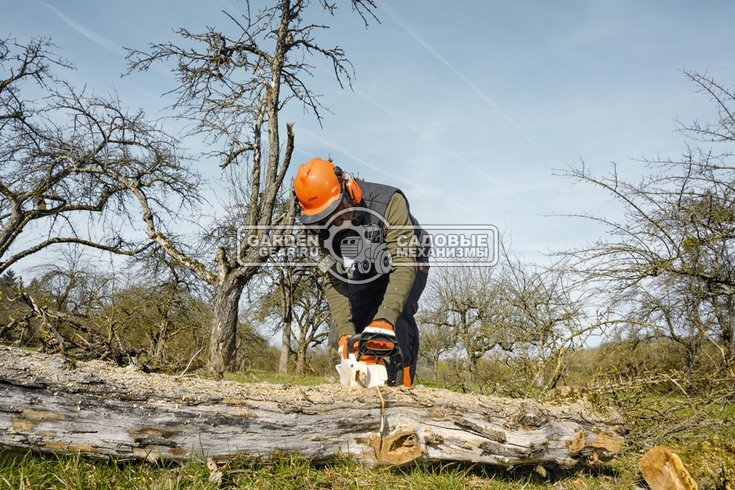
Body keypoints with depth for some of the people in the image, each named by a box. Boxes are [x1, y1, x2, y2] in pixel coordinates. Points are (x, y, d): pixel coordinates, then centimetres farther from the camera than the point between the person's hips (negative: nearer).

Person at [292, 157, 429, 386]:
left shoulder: (388, 202, -40)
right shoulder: (325, 229, -22)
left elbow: (403, 265, -45)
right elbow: (334, 281, -21)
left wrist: (385, 319, -55)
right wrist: (344, 331, -35)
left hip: (407, 262, -4)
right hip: (365, 271, 5)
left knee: (398, 316, -28)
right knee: (355, 323, -9)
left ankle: (401, 383, -21)